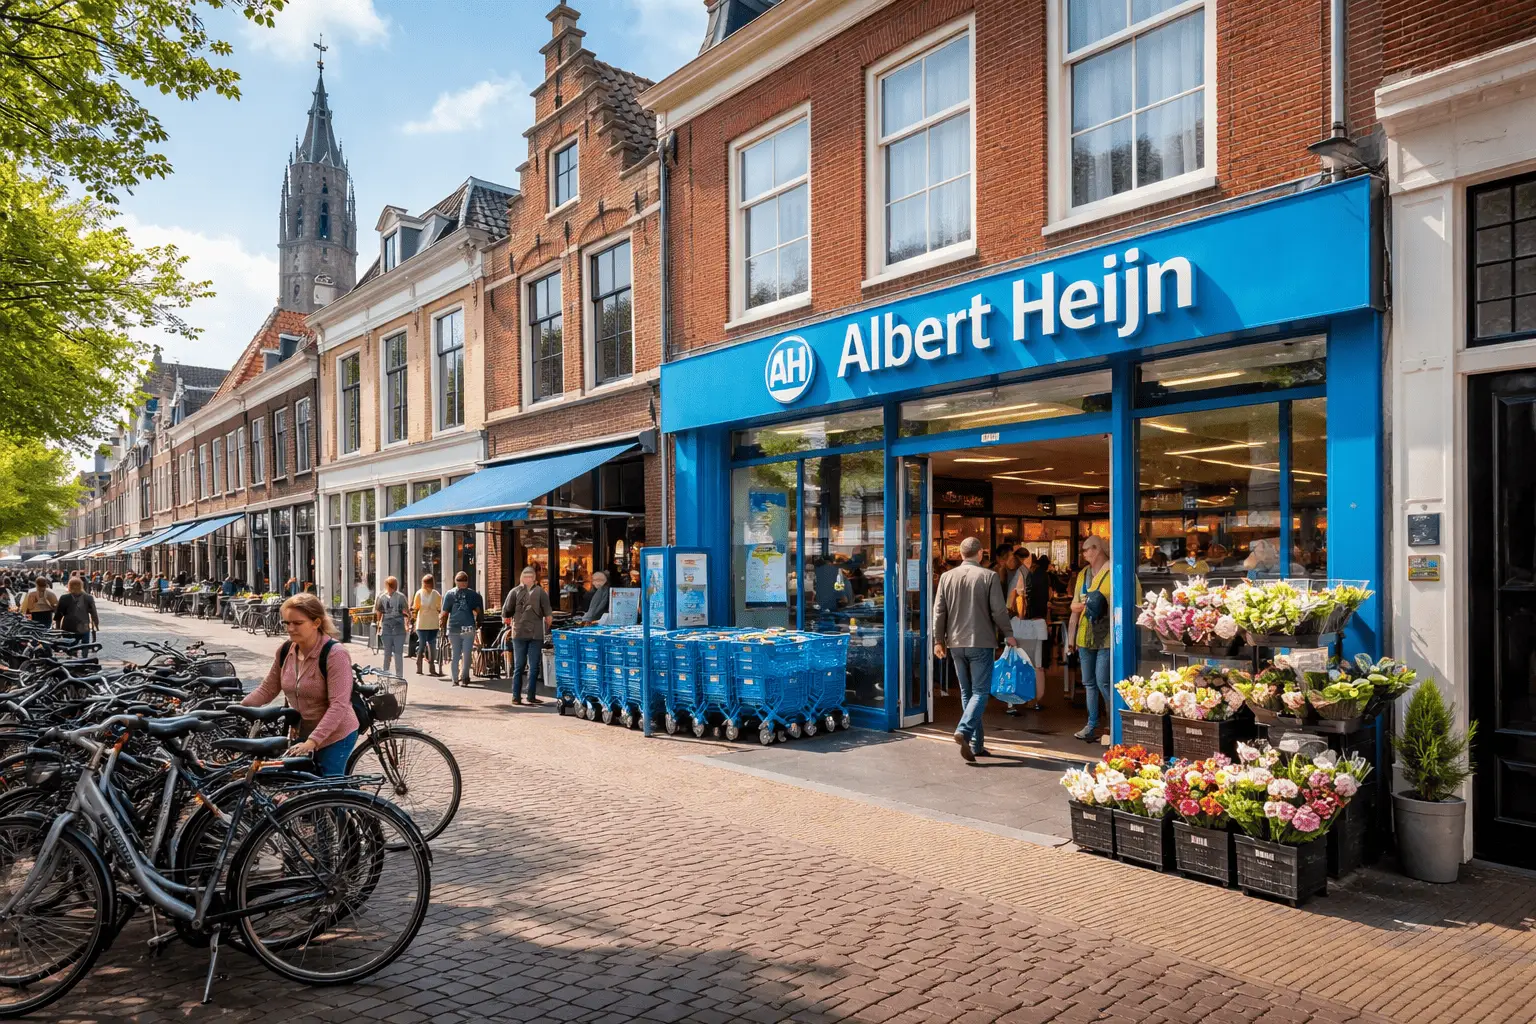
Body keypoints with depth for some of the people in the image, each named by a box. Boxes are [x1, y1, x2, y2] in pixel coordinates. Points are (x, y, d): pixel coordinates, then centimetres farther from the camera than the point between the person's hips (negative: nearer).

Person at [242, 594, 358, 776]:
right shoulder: (285, 651, -1)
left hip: (335, 736, -6)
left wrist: (311, 742, -33)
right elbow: (267, 689, 9)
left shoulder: (335, 653, -22)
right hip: (302, 734, 6)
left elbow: (339, 705, -27)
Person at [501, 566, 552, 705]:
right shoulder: (541, 592, -2)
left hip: (518, 633, 2)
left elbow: (505, 614, 0)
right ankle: (531, 696, 2)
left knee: (518, 666, 7)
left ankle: (516, 697, 7)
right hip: (536, 634, -2)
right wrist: (546, 626, 10)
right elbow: (548, 616, -6)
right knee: (534, 666, 4)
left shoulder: (515, 591, 2)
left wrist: (511, 623, 17)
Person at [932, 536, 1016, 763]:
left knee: (966, 692, 12)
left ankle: (976, 744, 14)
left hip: (956, 643, 4)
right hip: (981, 642, -4)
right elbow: (999, 611, -8)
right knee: (980, 692, 0)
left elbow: (939, 611, 3)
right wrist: (1008, 635, 6)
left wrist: (939, 640, 12)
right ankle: (964, 731, -21)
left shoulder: (947, 577, 2)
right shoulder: (989, 576, -7)